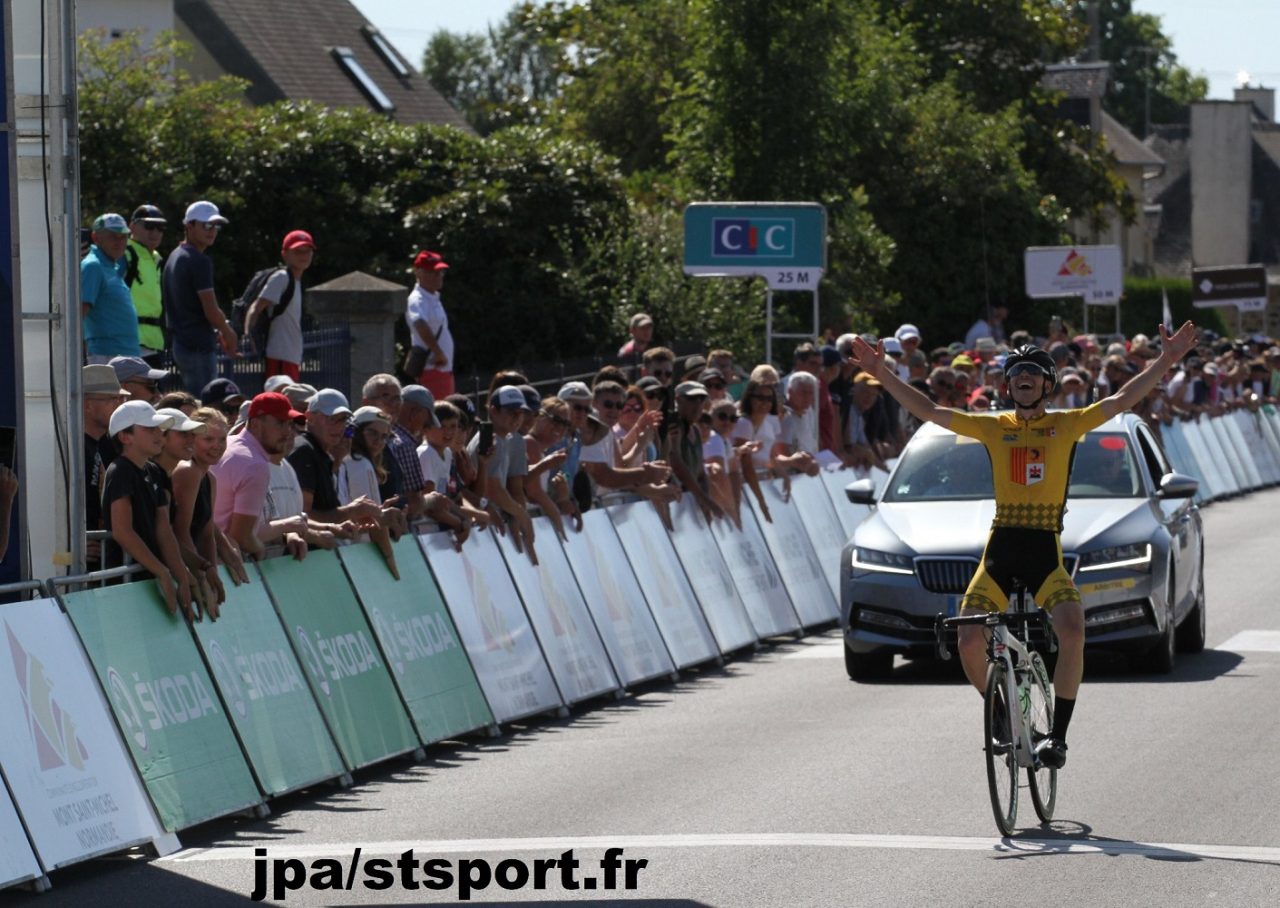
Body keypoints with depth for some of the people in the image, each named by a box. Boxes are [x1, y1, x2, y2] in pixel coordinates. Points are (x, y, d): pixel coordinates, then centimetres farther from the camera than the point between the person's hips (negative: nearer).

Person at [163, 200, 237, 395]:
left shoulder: (174, 257, 16)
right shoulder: (199, 261, -14)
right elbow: (211, 311, -16)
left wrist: (216, 333, 18)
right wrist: (229, 334, 2)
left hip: (179, 342, 10)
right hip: (199, 346, -10)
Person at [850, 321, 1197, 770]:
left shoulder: (1067, 425, 5)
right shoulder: (993, 426, 9)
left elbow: (1121, 400, -4)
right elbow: (928, 411, 7)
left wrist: (1165, 361, -15)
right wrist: (882, 373, 1)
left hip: (1046, 551, -2)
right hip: (1000, 548, 2)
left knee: (1072, 630, -25)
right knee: (969, 640, -14)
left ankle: (1057, 734, -13)